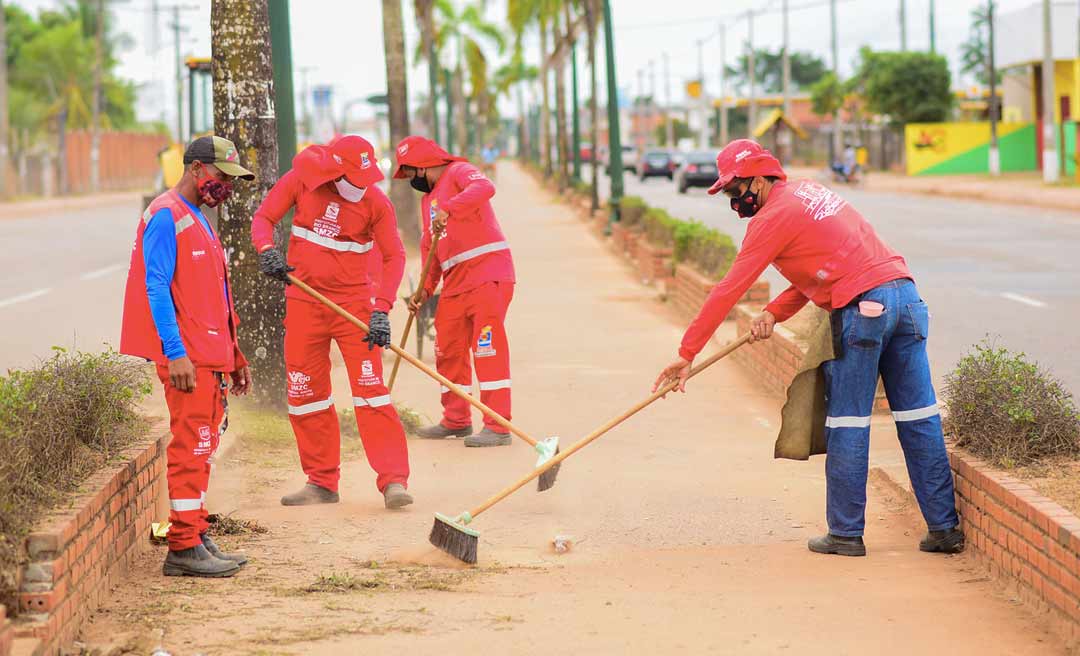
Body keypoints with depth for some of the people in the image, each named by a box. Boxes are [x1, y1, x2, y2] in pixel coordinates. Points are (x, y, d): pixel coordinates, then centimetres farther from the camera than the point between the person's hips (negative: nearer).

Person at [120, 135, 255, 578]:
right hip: (187, 358, -10)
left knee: (201, 448, 12)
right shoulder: (167, 216, -10)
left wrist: (233, 355, 22)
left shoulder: (199, 221, 21)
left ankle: (197, 539, 18)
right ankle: (183, 549, -8)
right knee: (191, 448, -10)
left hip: (210, 357, 10)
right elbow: (157, 288, -17)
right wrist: (175, 354, -23)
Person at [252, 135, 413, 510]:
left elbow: (394, 256, -6)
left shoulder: (376, 202, -10)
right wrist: (267, 250, -23)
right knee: (305, 393, 6)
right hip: (304, 303, 3)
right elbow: (264, 217, 0)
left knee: (370, 388, -12)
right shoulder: (302, 179, -6)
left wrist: (381, 309, -18)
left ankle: (393, 481, -12)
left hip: (355, 303, -3)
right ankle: (322, 482, 17)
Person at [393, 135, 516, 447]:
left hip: (488, 273, -9)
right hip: (455, 283, 9)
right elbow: (430, 249, 25)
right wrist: (425, 289, 13)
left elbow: (484, 188, -27)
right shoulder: (428, 198, 22)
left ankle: (498, 427, -13)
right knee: (448, 350, 12)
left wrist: (447, 209, -38)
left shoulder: (459, 173, -4)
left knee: (487, 347, -13)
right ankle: (456, 420, 26)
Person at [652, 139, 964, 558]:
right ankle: (944, 528, 9)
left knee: (847, 425, 1)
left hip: (862, 307, -8)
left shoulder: (772, 218, -3)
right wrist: (773, 314, 11)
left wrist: (686, 354, -2)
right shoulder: (807, 192, 22)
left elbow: (729, 290, -4)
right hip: (904, 292, 8)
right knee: (919, 419, 8)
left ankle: (846, 533, 5)